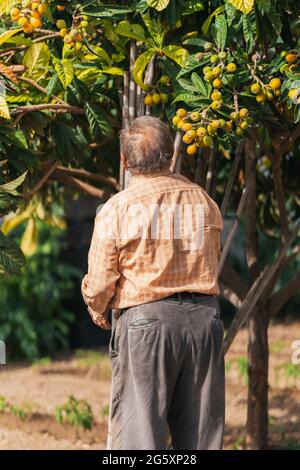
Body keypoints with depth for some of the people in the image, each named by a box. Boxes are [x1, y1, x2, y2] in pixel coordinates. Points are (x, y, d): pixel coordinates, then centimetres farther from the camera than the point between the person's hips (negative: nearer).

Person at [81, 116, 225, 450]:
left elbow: (99, 285, -6)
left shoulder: (116, 210, -8)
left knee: (139, 430, 2)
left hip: (145, 321, -4)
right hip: (204, 316, 4)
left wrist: (100, 315, 15)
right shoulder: (203, 201, 5)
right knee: (200, 432, 11)